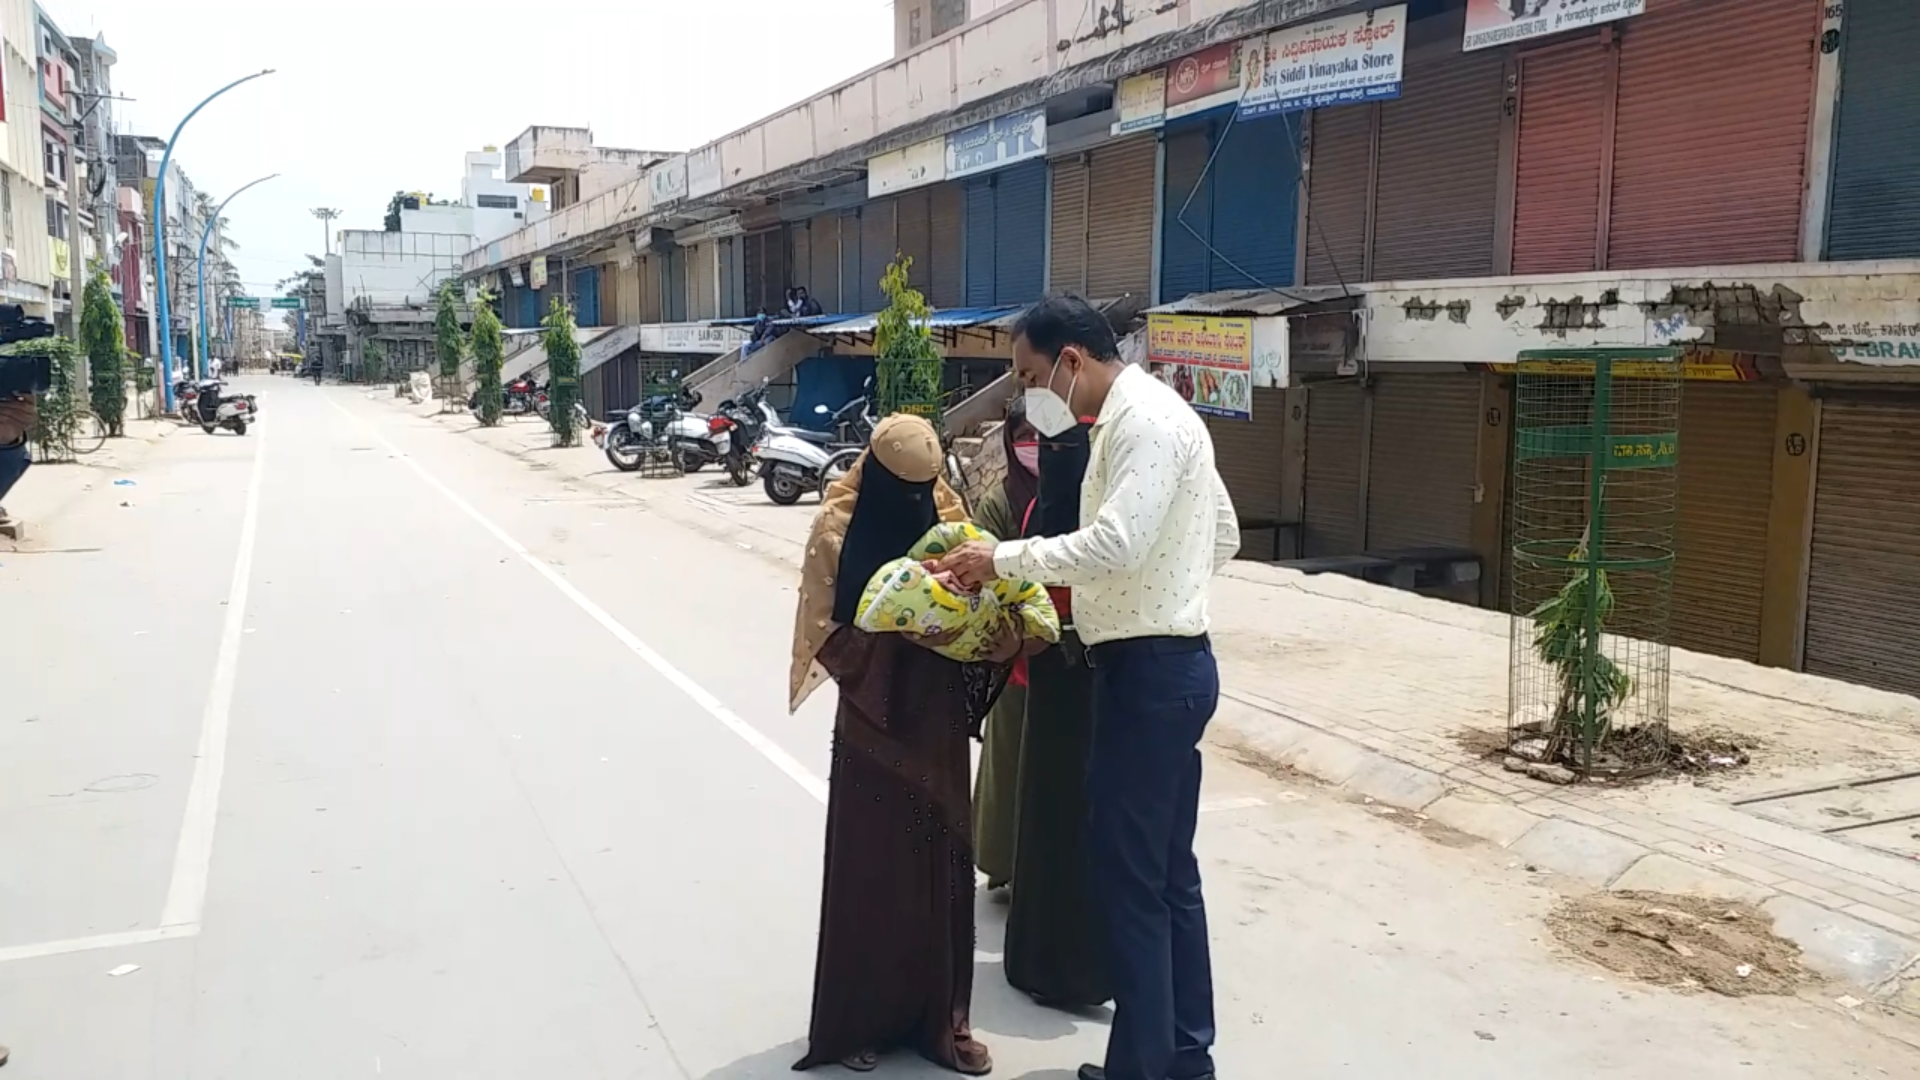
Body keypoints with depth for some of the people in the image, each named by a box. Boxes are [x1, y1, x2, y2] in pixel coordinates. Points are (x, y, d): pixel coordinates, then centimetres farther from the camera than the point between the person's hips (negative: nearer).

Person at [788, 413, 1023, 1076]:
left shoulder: (947, 515, 5)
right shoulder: (840, 532, -7)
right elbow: (831, 637, -9)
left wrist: (1001, 636, -13)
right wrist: (900, 632, -24)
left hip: (938, 722, 4)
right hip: (874, 723, -4)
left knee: (942, 867, 8)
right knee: (870, 869, 4)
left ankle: (938, 1016, 21)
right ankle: (857, 1019, 19)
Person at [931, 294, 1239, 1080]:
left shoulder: (1143, 421, -17)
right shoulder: (1148, 415, 16)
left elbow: (1113, 545, -28)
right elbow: (1223, 535, 21)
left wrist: (1002, 559, -20)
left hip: (1149, 670, -11)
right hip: (1169, 663, 11)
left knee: (1128, 876, -1)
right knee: (1168, 871, 16)